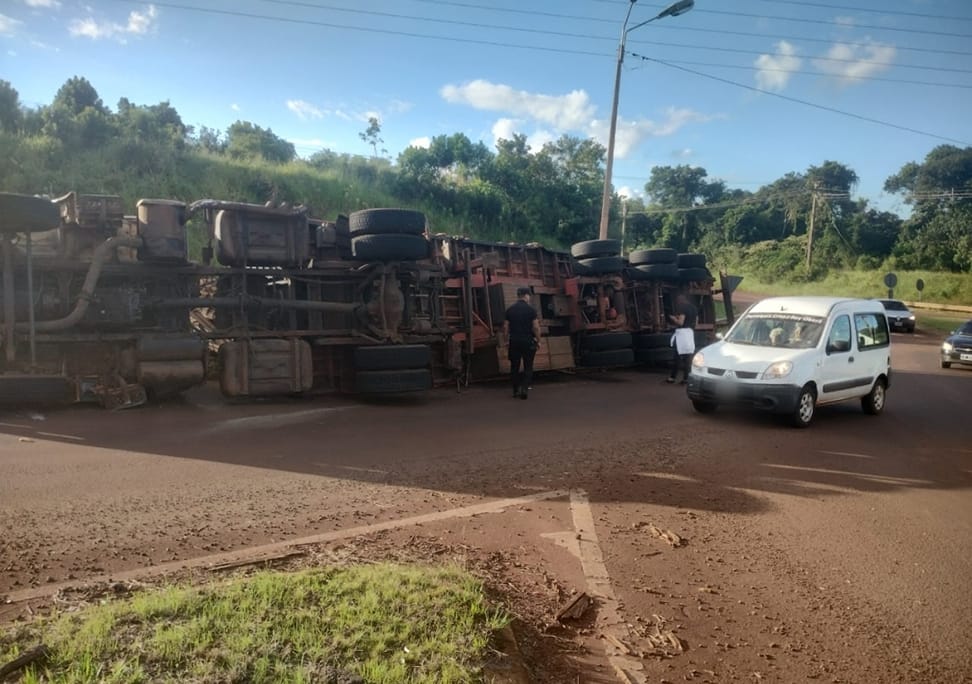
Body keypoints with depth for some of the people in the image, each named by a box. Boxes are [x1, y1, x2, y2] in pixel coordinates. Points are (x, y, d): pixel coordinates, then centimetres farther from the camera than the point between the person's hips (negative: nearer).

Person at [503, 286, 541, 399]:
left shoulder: (510, 310, 5)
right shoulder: (531, 310, -6)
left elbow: (505, 327, 5)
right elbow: (536, 327, -9)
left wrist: (507, 340, 15)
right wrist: (538, 341, 2)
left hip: (514, 341, 3)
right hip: (528, 341, -3)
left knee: (514, 367, 11)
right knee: (528, 367, 4)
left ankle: (516, 390, 14)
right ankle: (524, 388, -12)